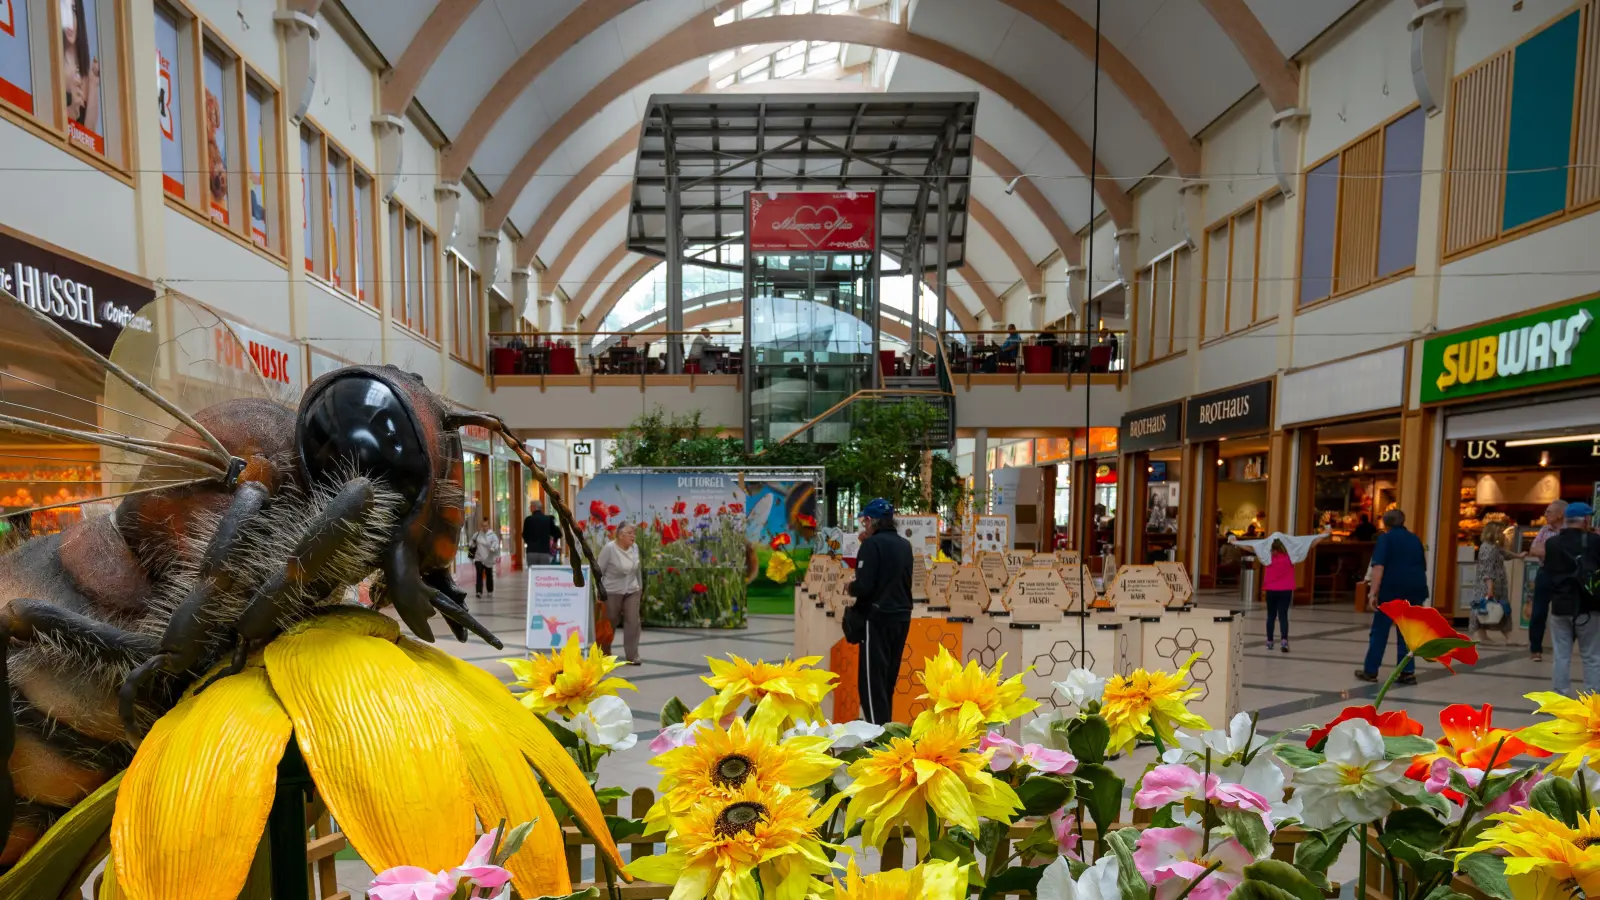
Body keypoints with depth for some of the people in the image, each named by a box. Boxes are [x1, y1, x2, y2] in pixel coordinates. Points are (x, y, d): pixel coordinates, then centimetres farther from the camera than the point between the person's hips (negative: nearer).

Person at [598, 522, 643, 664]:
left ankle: (632, 656, 4)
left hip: (632, 591, 4)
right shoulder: (609, 548, -16)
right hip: (612, 592, -4)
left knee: (633, 622, -3)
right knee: (609, 623, 9)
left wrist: (640, 586, 15)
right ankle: (604, 653, 28)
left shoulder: (635, 547, -1)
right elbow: (599, 570, -12)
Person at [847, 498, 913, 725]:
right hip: (901, 616, 8)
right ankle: (886, 725, 25)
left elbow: (864, 586, -22)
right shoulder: (904, 545, 9)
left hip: (878, 617, -8)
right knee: (888, 678, 17)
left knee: (872, 679, -1)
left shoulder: (872, 544, -13)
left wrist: (850, 588, 0)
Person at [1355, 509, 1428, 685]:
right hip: (1414, 590, 5)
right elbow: (1423, 568, 21)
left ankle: (1370, 671, 8)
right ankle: (1407, 672, 9)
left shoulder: (1386, 538, -2)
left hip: (1391, 590, -5)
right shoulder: (1415, 539, 14)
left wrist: (1373, 593, -16)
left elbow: (1379, 567, -13)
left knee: (1379, 632, 4)